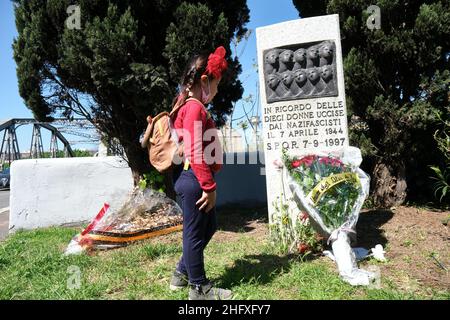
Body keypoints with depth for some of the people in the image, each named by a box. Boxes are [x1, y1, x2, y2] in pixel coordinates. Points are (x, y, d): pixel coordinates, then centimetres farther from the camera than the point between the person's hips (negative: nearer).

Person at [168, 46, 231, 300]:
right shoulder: (195, 108, -16)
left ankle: (182, 273, 35)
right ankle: (199, 288, 22)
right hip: (194, 179, -10)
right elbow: (195, 153, -22)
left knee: (209, 227, 21)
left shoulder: (192, 106, 15)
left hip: (196, 179, 10)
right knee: (195, 232, 4)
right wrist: (209, 186, -19)